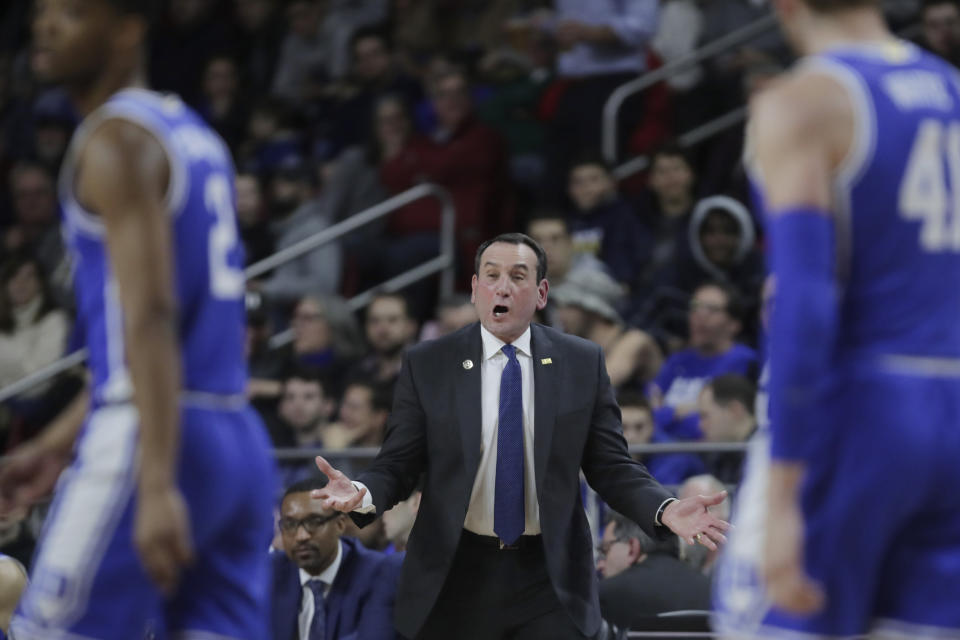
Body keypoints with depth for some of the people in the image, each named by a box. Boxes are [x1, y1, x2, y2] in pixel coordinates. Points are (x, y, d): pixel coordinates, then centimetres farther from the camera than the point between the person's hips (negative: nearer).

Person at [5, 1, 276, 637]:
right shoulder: (195, 135, 20)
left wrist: (156, 485, -27)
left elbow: (150, 317, -19)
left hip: (153, 440, -9)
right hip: (240, 441, 9)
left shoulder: (116, 142, -8)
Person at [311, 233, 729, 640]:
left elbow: (611, 467, 2)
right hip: (455, 578, 0)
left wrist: (666, 510, -16)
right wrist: (363, 494, -23)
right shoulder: (425, 365, 0)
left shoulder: (582, 363, 2)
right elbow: (397, 465, 0)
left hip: (549, 580, 0)